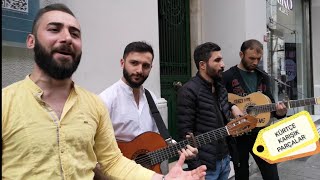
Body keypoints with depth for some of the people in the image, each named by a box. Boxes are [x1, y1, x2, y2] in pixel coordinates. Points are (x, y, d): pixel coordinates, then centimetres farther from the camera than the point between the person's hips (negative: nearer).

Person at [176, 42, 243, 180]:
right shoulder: (189, 91, -16)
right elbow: (185, 132, -19)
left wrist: (232, 107, 6)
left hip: (225, 159, 8)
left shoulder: (221, 88, 8)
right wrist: (195, 167, -19)